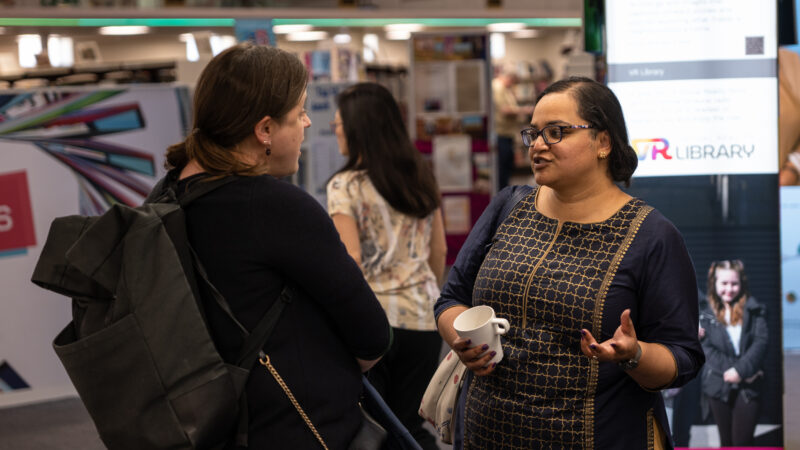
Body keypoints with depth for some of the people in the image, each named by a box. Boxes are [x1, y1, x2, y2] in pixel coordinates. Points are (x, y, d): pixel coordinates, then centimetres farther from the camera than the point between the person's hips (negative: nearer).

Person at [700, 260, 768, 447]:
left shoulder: (754, 310, 3)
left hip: (747, 386, -1)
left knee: (742, 443, -5)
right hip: (718, 386, 1)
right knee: (727, 441, 11)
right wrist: (729, 369, -17)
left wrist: (741, 370, -18)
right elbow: (705, 347, -4)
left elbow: (760, 342, -6)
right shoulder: (706, 312, 3)